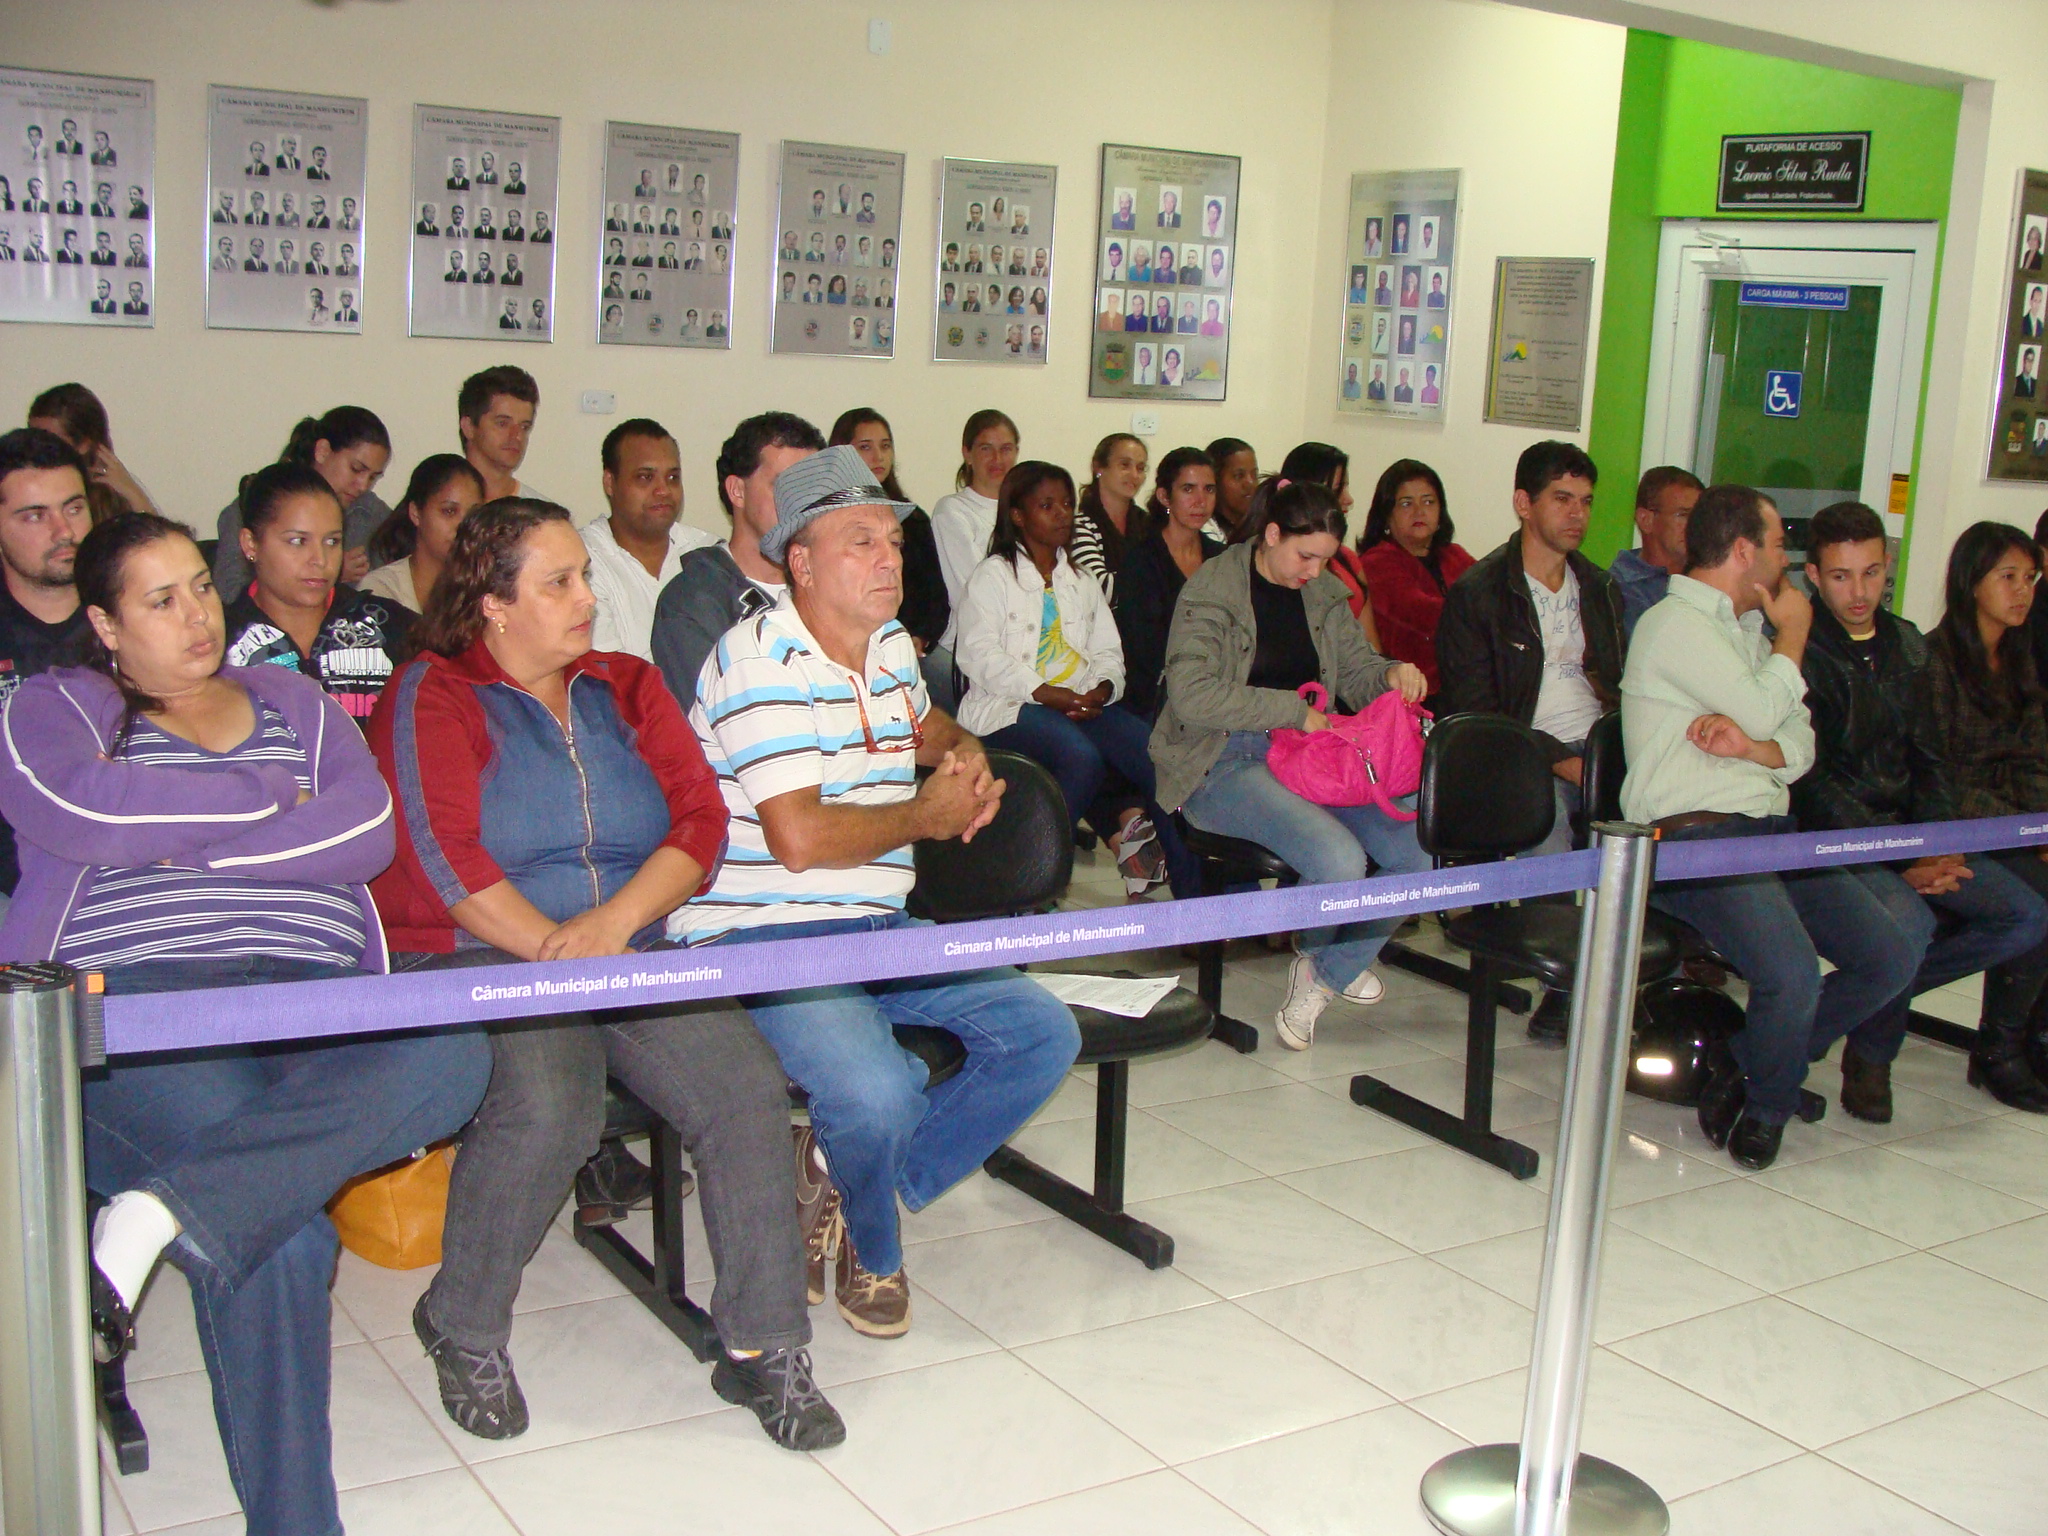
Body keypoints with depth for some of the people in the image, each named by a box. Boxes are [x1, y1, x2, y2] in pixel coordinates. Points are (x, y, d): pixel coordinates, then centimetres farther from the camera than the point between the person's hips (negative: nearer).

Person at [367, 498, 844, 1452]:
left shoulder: (627, 687, 17)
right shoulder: (432, 696, 4)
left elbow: (701, 821, 6)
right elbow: (444, 862, -9)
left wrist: (613, 922, -12)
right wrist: (562, 954, -17)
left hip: (634, 949, 4)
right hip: (478, 961, -4)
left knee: (748, 1087, -22)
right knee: (549, 1104, -33)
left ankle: (762, 1347, -8)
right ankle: (464, 1328, -6)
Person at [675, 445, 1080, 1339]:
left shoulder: (890, 645, 14)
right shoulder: (763, 663, -14)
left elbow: (924, 724, 39)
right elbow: (800, 838, -24)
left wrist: (965, 754, 13)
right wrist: (929, 815, -8)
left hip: (878, 929, 9)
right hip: (761, 935, -9)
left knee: (1043, 1033, -4)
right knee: (878, 1095, -32)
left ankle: (843, 1183, 6)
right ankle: (874, 1253, 5)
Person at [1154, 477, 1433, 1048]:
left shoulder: (1324, 592, 12)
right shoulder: (1212, 590, -8)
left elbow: (1356, 669, 22)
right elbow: (1192, 694, -19)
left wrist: (1393, 675, -3)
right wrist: (1295, 710, -20)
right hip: (1223, 762, -7)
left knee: (1418, 853, -14)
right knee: (1340, 861, -29)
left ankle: (1327, 972, 10)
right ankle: (1318, 959, 7)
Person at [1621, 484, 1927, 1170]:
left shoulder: (1745, 631, 26)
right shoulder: (1674, 623, -3)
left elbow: (1800, 746, 17)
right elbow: (1764, 712, -14)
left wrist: (1749, 745, -8)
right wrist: (1794, 632, 4)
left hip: (1771, 830, 9)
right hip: (1696, 835, -9)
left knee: (1893, 953, -8)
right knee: (1793, 975, -29)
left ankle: (1751, 1072, 8)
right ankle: (1768, 1102, 3)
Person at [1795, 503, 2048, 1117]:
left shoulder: (1907, 647, 14)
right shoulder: (1800, 651, -8)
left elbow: (1930, 759, 17)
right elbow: (1810, 780, -15)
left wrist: (1940, 844, -2)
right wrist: (1902, 860, -20)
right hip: (1831, 838, -7)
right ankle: (1870, 1056, -6)